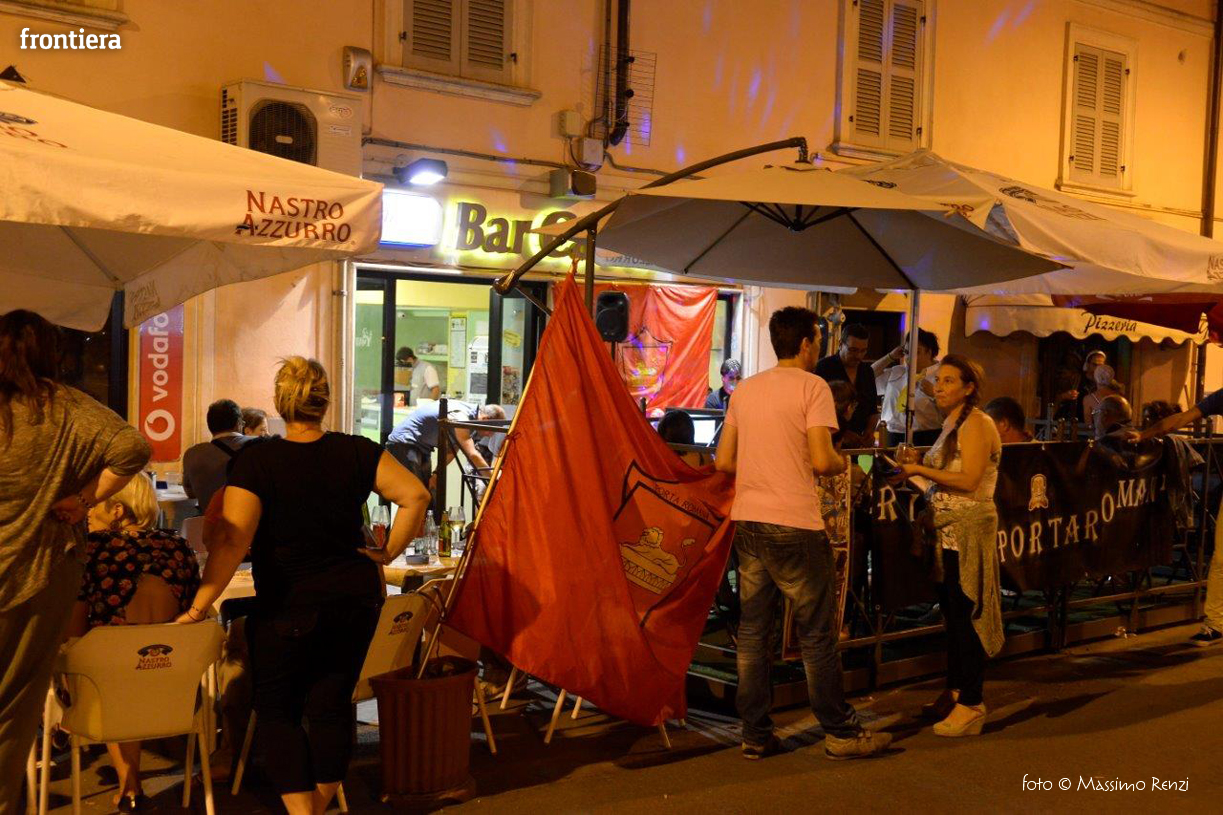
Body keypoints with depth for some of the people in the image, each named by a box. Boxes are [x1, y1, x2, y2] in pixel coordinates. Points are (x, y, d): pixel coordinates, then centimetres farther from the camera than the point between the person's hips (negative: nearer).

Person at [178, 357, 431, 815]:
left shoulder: (257, 461, -13)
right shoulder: (356, 452, -3)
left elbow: (233, 541, -21)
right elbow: (415, 497, -8)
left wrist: (199, 607, -17)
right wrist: (388, 553, 1)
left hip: (287, 606, -3)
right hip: (356, 596, 4)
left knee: (278, 709, 11)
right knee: (332, 703, 14)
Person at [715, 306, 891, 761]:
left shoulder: (745, 390, 12)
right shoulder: (813, 387, -5)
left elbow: (724, 461, 12)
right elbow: (821, 461, -14)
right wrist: (843, 464, 6)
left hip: (746, 522, 6)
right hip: (793, 525, -6)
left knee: (753, 633, 10)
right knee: (817, 633, 5)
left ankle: (755, 736, 15)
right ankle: (840, 733, 14)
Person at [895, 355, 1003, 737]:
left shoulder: (975, 423, -12)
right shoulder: (952, 424, 16)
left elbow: (968, 480, -20)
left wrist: (921, 470, -16)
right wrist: (917, 470, 8)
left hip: (969, 529, -9)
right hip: (949, 528, 9)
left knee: (966, 613, -6)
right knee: (952, 612, 14)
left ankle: (971, 705, -1)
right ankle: (954, 693, 23)